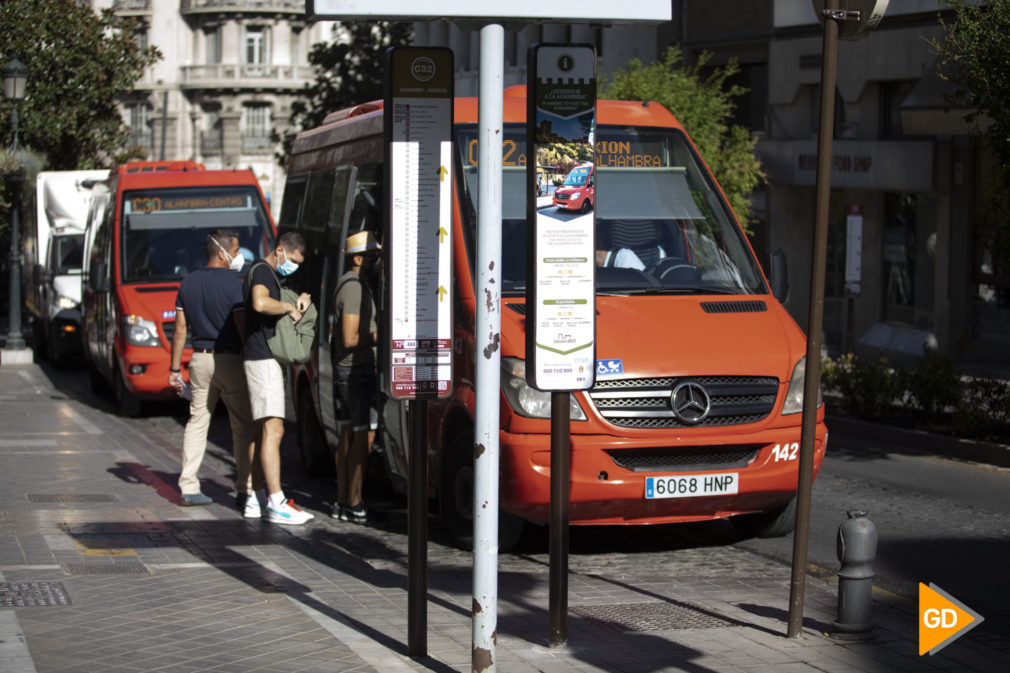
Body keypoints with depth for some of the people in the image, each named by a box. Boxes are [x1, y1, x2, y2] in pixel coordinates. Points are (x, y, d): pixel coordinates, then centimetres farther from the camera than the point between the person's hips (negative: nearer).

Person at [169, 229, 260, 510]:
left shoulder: (188, 283, 7)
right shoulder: (233, 284, -11)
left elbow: (180, 329, 9)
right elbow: (242, 327, -16)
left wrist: (174, 368, 13)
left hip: (200, 360, 5)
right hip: (230, 361, -5)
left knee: (197, 422, 10)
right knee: (243, 426, 3)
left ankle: (188, 488, 6)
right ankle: (245, 489, 4)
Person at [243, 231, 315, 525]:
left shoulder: (272, 276, 20)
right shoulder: (261, 271, -12)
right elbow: (260, 303, -32)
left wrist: (303, 299, 6)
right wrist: (289, 308, -17)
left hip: (269, 360, 11)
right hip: (263, 360, -11)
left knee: (263, 430, 13)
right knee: (273, 431, -15)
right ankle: (277, 504, -20)